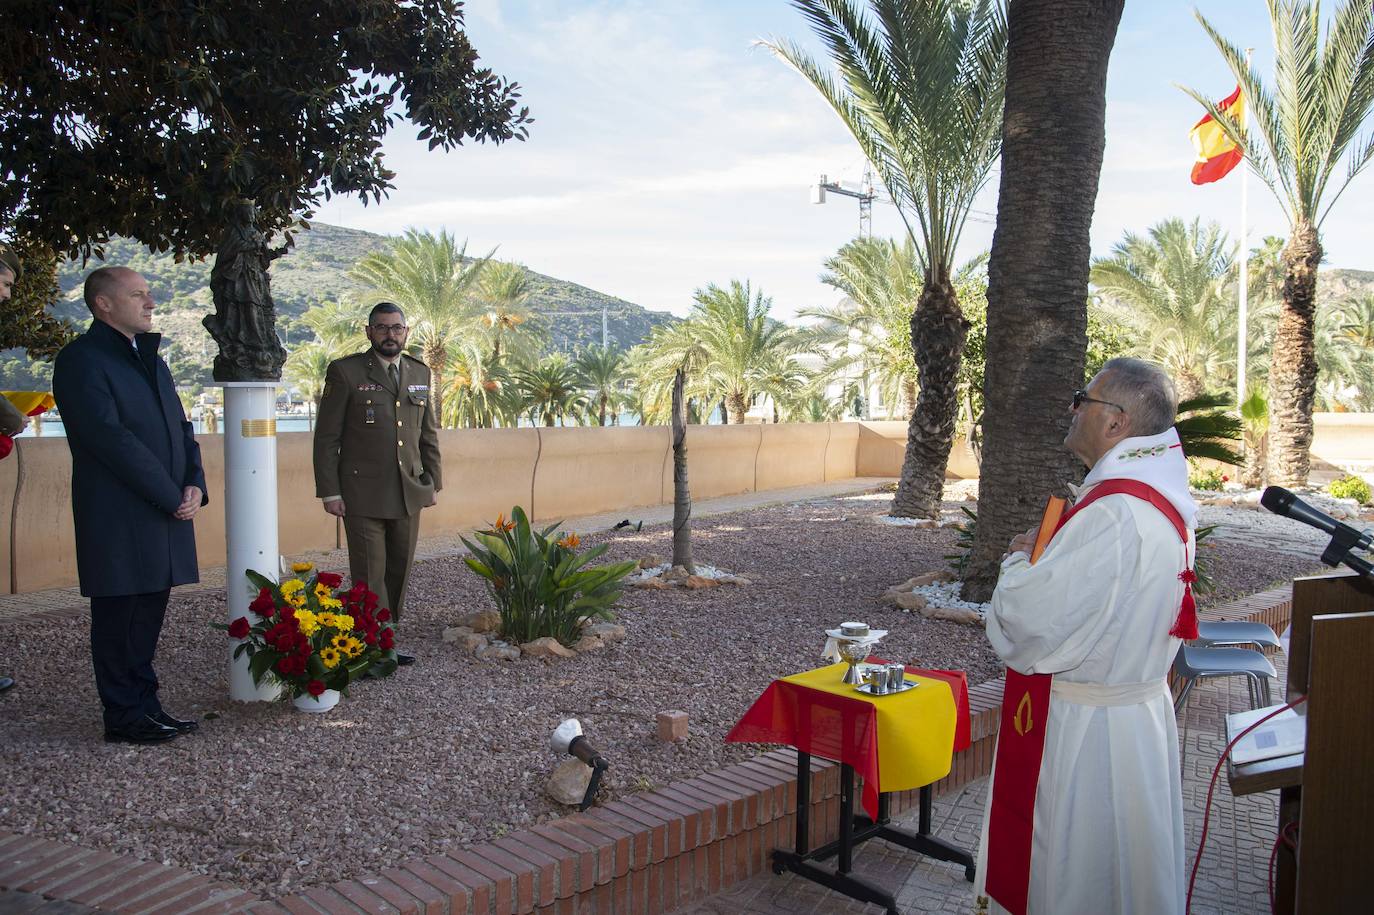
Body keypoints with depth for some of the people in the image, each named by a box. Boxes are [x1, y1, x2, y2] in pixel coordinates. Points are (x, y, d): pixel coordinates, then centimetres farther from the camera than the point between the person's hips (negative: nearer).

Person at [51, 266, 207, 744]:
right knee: (119, 619, 2)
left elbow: (181, 427, 17)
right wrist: (174, 496, -14)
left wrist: (194, 483, 0)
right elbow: (111, 437, -16)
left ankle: (144, 705, 22)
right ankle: (125, 717, 12)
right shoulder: (81, 359, -8)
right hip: (119, 521, -7)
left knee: (147, 615, 13)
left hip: (165, 514, 8)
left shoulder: (149, 359, 19)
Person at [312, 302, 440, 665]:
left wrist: (433, 482, 12)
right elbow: (326, 437, -5)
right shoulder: (345, 371, -4)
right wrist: (329, 492, -9)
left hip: (408, 494, 5)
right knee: (370, 575, -2)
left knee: (399, 571, 10)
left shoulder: (420, 372, 11)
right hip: (363, 494, -5)